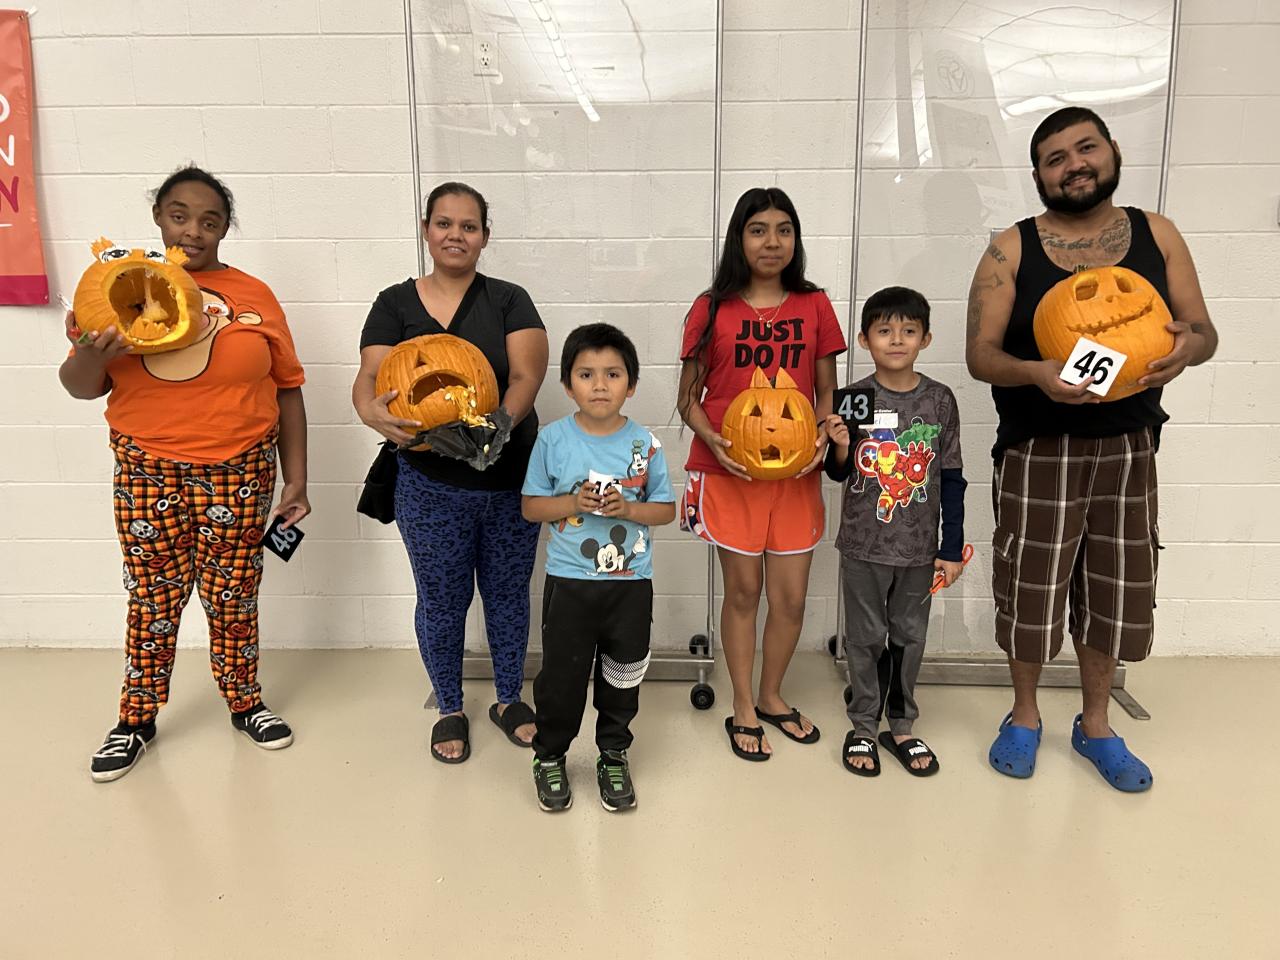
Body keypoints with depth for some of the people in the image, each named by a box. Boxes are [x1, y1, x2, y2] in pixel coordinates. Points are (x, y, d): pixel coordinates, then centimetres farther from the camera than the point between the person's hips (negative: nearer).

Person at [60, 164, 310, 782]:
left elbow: (287, 390, 4)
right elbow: (84, 387, 5)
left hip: (239, 474, 0)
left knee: (233, 598, 8)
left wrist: (296, 480, 1)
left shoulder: (253, 296, 3)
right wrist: (87, 355, -19)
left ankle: (245, 703, 27)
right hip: (146, 473, 1)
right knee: (152, 599, 8)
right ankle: (137, 719, 26)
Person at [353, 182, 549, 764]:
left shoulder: (509, 301, 1)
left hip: (511, 480, 1)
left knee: (507, 593, 14)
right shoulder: (395, 304, 2)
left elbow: (525, 376, -12)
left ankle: (509, 700, 36)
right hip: (431, 485, 0)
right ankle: (450, 711, 33)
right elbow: (369, 377, -10)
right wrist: (374, 412, -34)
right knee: (442, 601, 11)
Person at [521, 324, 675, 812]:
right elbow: (531, 506, 0)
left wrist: (627, 508, -16)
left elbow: (666, 509, 2)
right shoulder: (553, 439, -5)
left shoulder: (645, 443, -4)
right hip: (568, 582, -1)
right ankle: (549, 756, 31)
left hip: (631, 583, 1)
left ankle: (613, 756, 35)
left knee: (623, 676, 14)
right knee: (561, 675, 9)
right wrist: (573, 503, -17)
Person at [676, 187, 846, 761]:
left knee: (791, 597, 7)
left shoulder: (814, 306, 5)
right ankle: (743, 708, 26)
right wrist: (712, 440, -16)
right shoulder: (712, 309, 0)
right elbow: (688, 397, 2)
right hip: (729, 471, -2)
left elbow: (828, 391, 10)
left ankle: (772, 697, 32)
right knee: (743, 590, 8)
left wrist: (823, 432, -10)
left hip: (796, 473, 2)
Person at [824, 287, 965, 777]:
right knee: (866, 637, 10)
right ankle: (864, 728, 26)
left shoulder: (939, 400, -3)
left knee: (909, 635, 14)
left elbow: (952, 479, 1)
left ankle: (901, 726, 30)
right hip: (863, 545, -1)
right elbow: (839, 473, 3)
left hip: (919, 547, 1)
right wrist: (840, 446, -20)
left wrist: (953, 547, 0)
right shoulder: (854, 398, -6)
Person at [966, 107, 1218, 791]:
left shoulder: (1157, 235, 4)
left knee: (1116, 589, 12)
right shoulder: (1011, 251, -4)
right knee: (1031, 588, 5)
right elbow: (980, 355, -8)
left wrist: (1187, 346, -18)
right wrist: (1035, 372, -28)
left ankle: (1095, 724, 34)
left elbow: (1203, 331, 6)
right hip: (1038, 451, -2)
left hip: (1128, 447, 3)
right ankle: (1024, 715, 30)